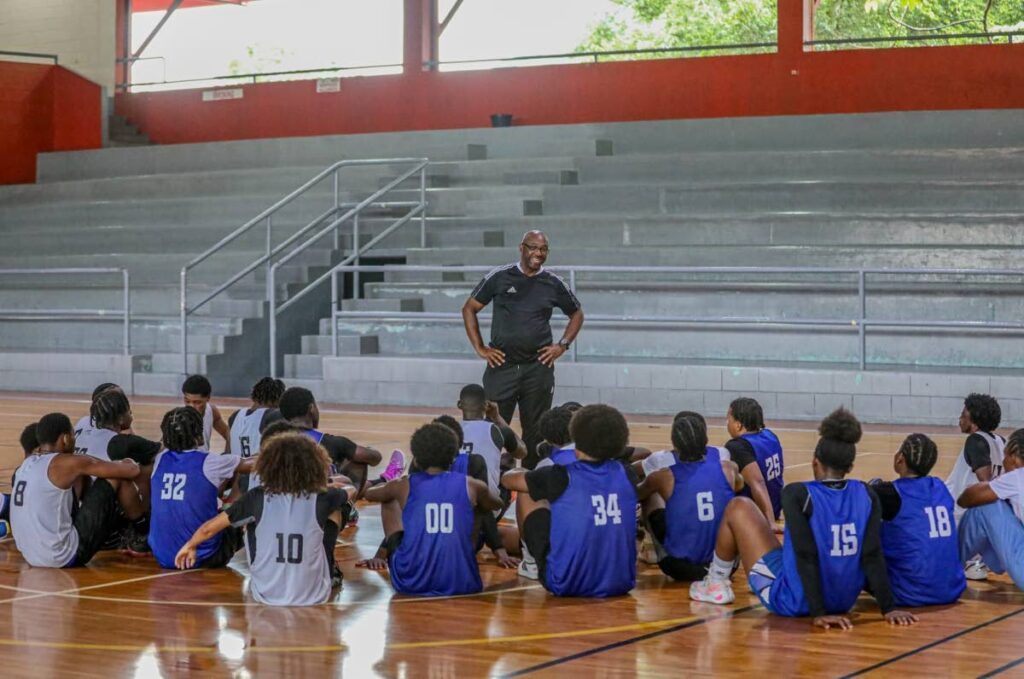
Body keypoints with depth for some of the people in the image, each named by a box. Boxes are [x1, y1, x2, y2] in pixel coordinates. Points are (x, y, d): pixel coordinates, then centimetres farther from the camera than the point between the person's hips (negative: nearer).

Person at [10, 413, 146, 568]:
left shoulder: (26, 464, 10)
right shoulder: (67, 463, -12)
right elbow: (131, 471, -6)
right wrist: (129, 463, 16)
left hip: (32, 557, 8)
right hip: (66, 557, -8)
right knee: (118, 477, 0)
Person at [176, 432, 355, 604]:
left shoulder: (258, 498, -10)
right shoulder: (320, 499, -10)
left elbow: (209, 528, 1)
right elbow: (351, 491, 15)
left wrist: (189, 545, 24)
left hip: (265, 595, 1)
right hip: (314, 597, 0)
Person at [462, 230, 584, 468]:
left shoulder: (553, 284, 4)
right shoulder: (499, 278, -1)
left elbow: (577, 315, 18)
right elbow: (469, 309, 7)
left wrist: (562, 345, 5)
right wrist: (479, 348, 0)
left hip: (538, 368, 1)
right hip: (502, 365, -1)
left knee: (535, 431, 6)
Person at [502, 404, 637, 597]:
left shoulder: (561, 477, -10)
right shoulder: (625, 475, -1)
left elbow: (507, 479, 8)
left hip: (567, 585, -4)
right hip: (621, 584, 4)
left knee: (527, 494, 13)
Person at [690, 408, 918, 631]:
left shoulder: (797, 494, -16)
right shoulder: (866, 496, -4)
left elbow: (806, 556, -21)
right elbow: (873, 555, -9)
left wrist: (818, 613, -21)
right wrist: (889, 608, -8)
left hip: (792, 602, -5)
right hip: (844, 602, 5)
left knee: (739, 507, 10)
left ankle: (715, 584, 26)